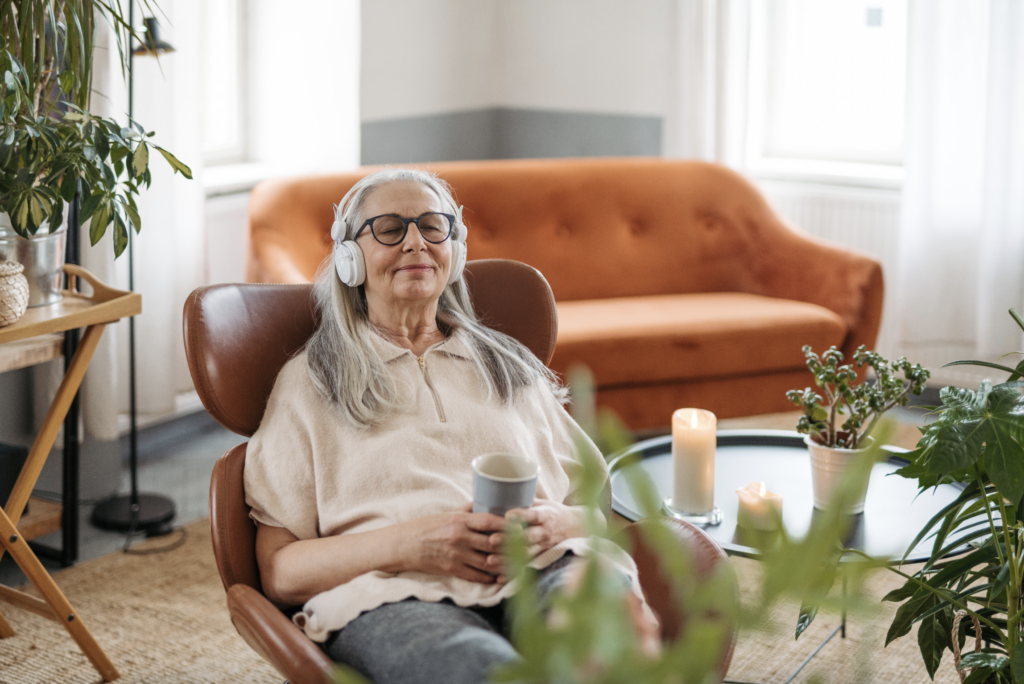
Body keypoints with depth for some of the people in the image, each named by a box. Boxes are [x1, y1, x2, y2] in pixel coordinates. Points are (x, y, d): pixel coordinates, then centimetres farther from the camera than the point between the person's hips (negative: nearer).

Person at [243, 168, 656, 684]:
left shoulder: (512, 369, 28)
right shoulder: (308, 382, 18)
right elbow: (279, 574, 8)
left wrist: (552, 525, -3)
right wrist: (411, 543, -9)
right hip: (395, 596, -2)